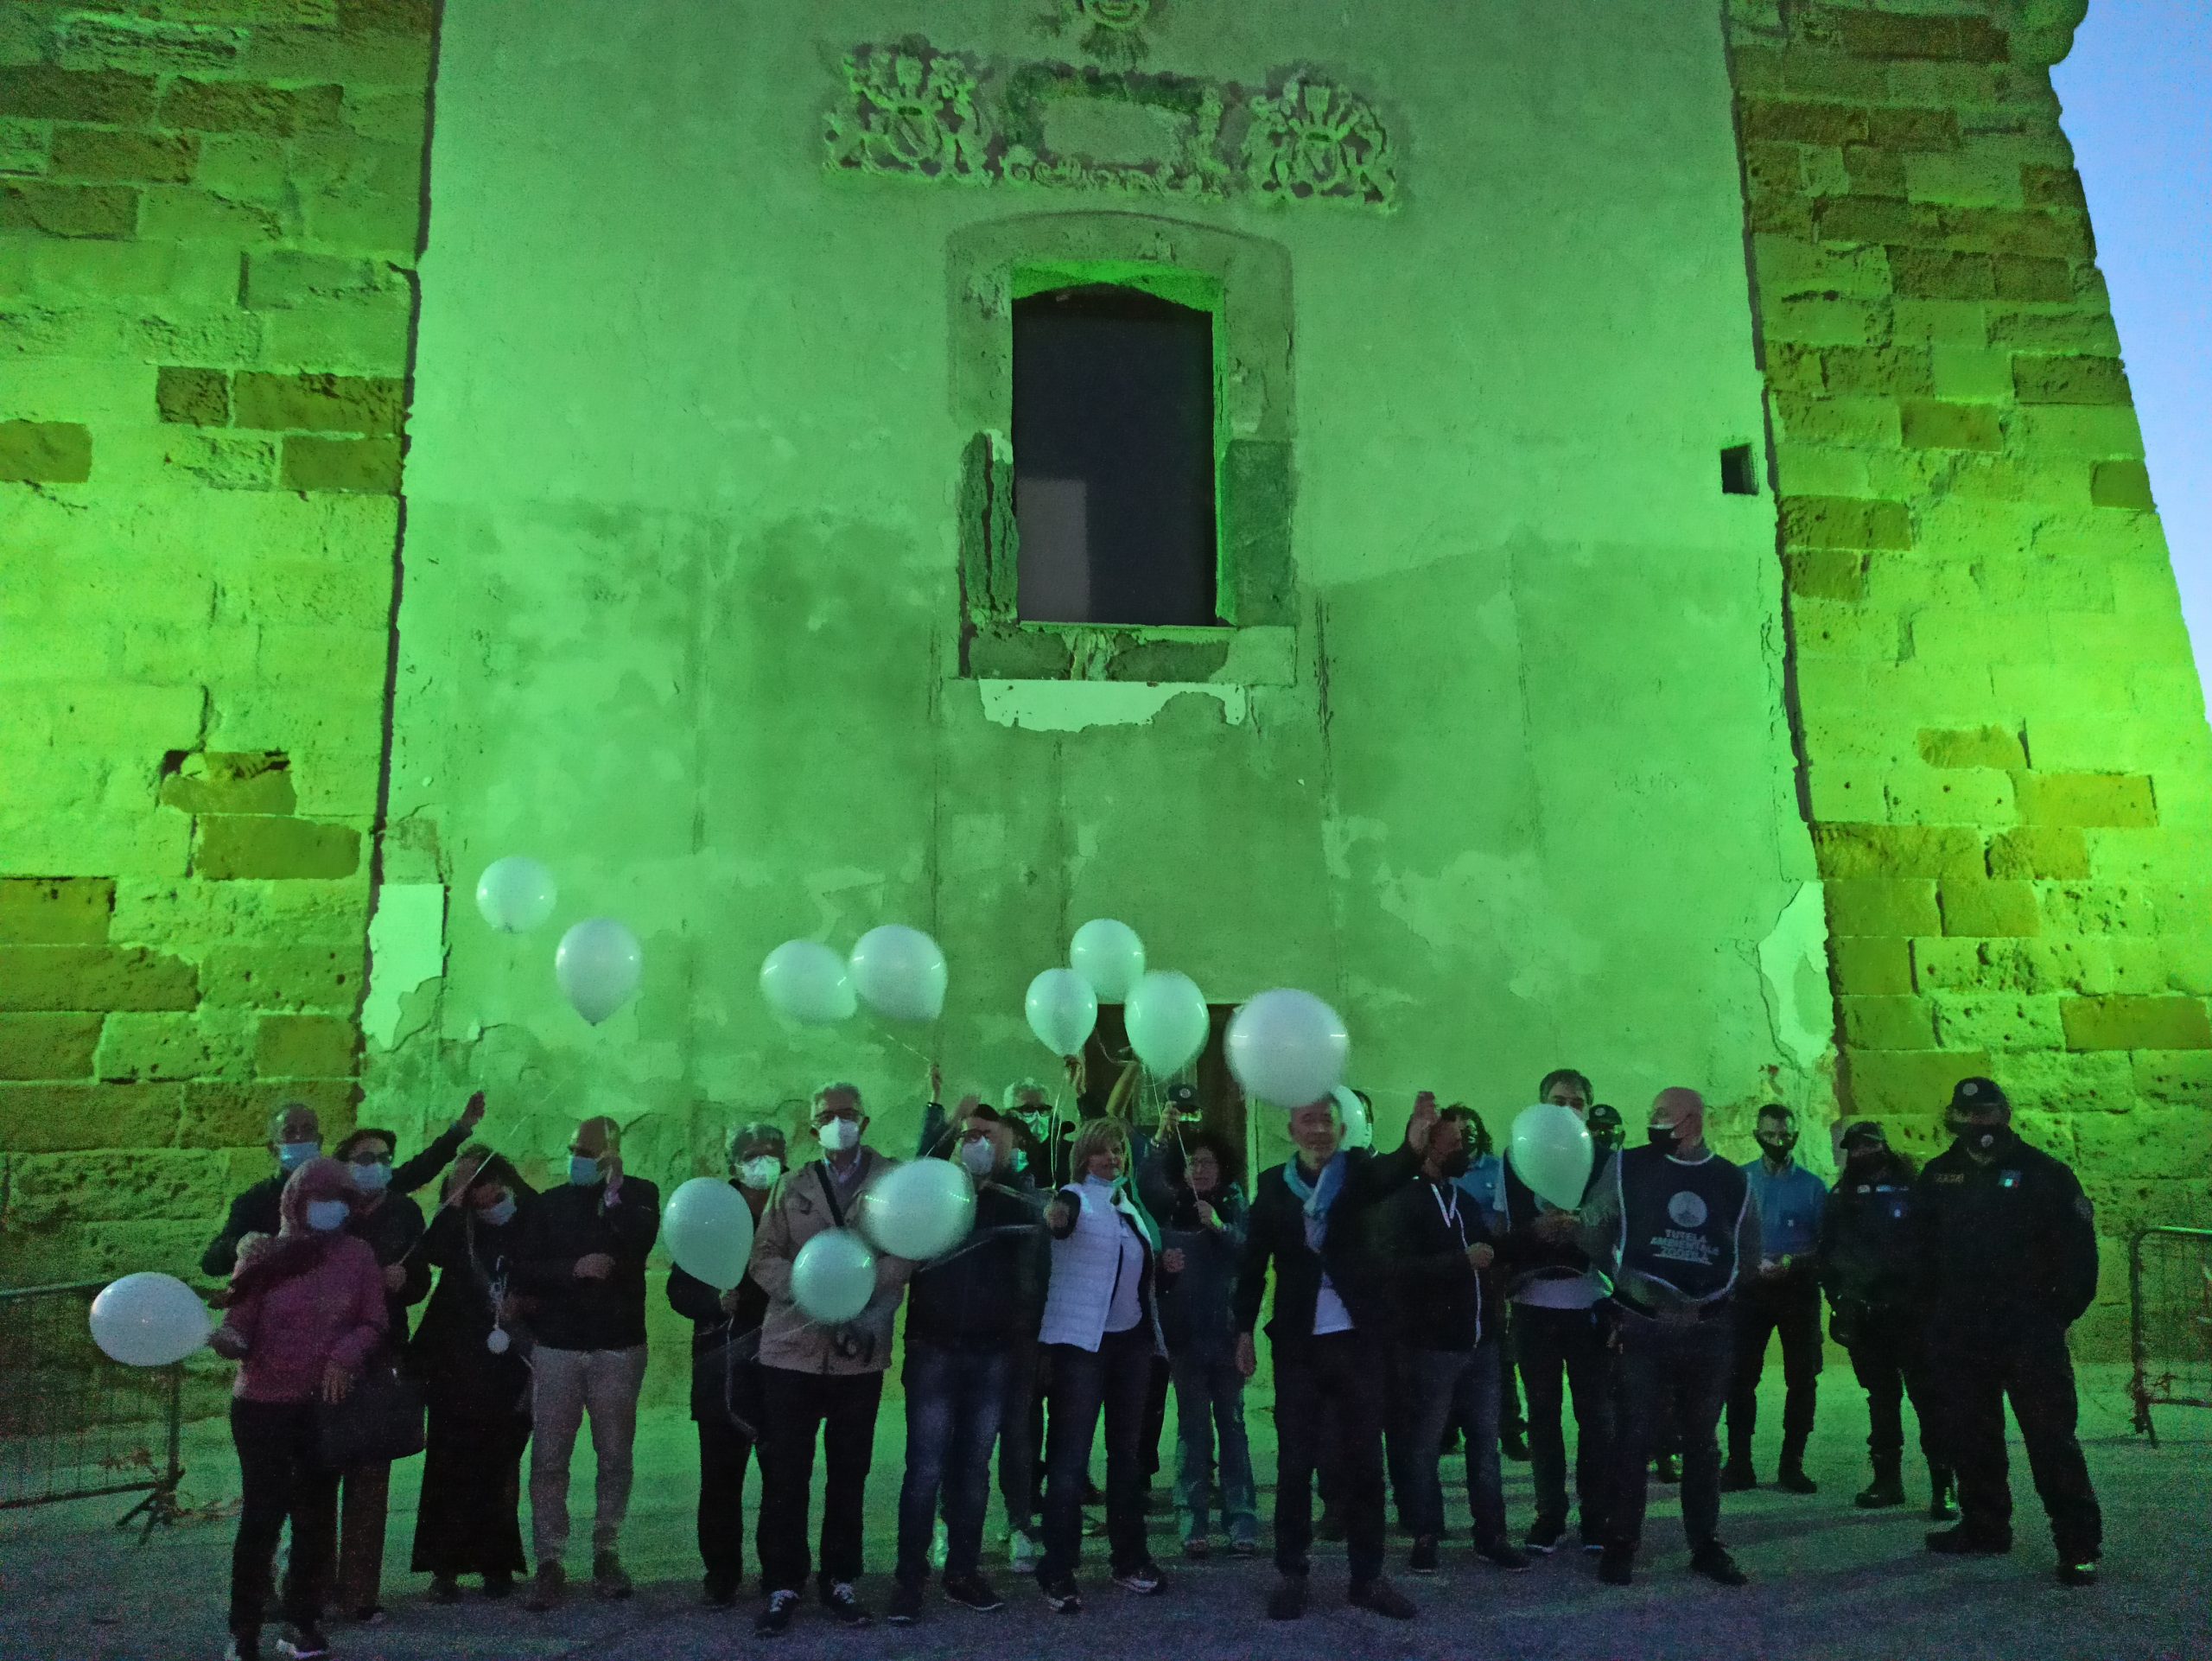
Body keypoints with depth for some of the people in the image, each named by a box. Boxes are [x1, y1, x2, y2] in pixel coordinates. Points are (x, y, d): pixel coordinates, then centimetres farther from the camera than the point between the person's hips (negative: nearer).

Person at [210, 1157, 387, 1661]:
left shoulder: (357, 1255, 1)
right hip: (264, 1403, -2)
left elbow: (373, 1322, 3)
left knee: (316, 1514, 10)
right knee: (262, 1515, -2)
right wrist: (227, 1339, -30)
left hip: (327, 1404, 3)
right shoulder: (263, 1256, -5)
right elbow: (238, 1327, -8)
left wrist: (344, 1356, -13)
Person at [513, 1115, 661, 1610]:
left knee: (615, 1457, 6)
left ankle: (607, 1552, 18)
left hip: (619, 1346, -1)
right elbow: (524, 1269, -1)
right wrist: (575, 1269, -14)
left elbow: (641, 1240, -16)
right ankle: (549, 1561, 7)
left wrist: (613, 1193, -20)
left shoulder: (639, 1194, 3)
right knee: (549, 1459, 0)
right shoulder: (548, 1204, 7)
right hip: (556, 1346, 1)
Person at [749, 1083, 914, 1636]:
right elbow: (764, 1257, 2)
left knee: (849, 1473, 9)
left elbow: (906, 1253, -7)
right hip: (792, 1348, 1)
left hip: (860, 1352, -1)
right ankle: (783, 1585, 15)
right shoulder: (791, 1185, 11)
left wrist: (873, 1308, -21)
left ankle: (839, 1580, 23)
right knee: (784, 1473, 3)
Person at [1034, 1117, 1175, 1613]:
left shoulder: (1129, 1205, 14)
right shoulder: (1076, 1198, -6)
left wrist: (1162, 1265, 4)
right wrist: (1054, 1217, -54)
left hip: (1131, 1339, 7)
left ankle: (1129, 1559, 26)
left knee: (1127, 1450, 14)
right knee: (1071, 1455, -6)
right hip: (1081, 1341, -7)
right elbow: (1057, 1216, -31)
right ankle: (1058, 1575, 0)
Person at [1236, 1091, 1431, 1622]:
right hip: (1298, 1343, 0)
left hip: (1356, 1338, 0)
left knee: (1363, 1461, 7)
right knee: (1294, 1463, 6)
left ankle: (1368, 1576, 19)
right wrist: (1245, 1329, 4)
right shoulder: (1273, 1184, 1)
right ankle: (1291, 1575, 18)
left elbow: (1392, 1174, -26)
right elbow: (1253, 1262, 6)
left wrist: (1414, 1143, -47)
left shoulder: (1359, 1170, -2)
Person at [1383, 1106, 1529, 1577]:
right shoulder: (1403, 1202, -8)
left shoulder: (1467, 1200, 16)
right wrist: (1463, 1260, -24)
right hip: (1430, 1345, -6)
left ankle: (1491, 1535, 20)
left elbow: (1490, 1252, 22)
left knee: (1485, 1441, 10)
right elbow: (1398, 1267, -21)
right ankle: (1426, 1538, 14)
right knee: (1423, 1446, 3)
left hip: (1480, 1343, 7)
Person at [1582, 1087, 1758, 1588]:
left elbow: (1748, 1255, 11)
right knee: (1632, 1440, -1)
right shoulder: (1627, 1167, -1)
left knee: (1701, 1442, 13)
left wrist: (1709, 1288, 0)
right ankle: (1621, 1545, 10)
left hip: (1709, 1330, 2)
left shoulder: (1733, 1181, 5)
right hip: (1644, 1327, -2)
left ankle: (1706, 1544, 25)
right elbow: (1593, 1236, 2)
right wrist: (1629, 1284, 0)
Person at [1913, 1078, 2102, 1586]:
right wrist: (1936, 1305, 10)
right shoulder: (1939, 1176, 7)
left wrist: (2062, 1309, -7)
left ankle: (2079, 1544, 1)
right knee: (1969, 1434, 11)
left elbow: (2078, 1248, -4)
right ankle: (1984, 1526, 24)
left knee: (2051, 1436, -6)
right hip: (1959, 1334, 4)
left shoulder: (2043, 1173, -4)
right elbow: (1922, 1248, 16)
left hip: (2030, 1329, -4)